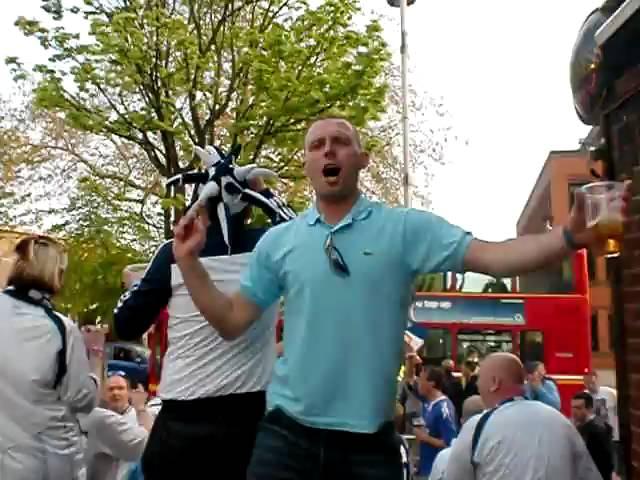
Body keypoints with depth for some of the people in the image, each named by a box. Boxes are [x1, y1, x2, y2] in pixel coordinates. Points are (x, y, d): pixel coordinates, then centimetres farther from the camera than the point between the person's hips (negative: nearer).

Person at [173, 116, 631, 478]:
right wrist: (190, 261, -1)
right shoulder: (277, 242, 4)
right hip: (288, 431, 2)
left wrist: (569, 236, -28)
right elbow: (232, 322, 8)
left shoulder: (405, 228, -4)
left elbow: (493, 256, -14)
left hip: (368, 438, -1)